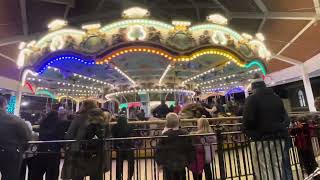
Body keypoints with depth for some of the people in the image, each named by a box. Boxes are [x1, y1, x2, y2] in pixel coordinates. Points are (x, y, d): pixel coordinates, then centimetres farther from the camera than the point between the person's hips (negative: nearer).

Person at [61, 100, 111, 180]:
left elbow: (69, 136, -8)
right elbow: (107, 136, 9)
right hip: (98, 156, 3)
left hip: (80, 155, -2)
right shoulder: (103, 118, 0)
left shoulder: (79, 118, -9)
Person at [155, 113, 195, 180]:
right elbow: (190, 149, -1)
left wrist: (160, 162, 0)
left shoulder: (165, 135, -16)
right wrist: (188, 161, 9)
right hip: (181, 164, 3)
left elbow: (159, 149, -12)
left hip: (168, 165, -3)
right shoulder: (184, 134, -6)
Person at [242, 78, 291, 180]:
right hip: (279, 137, 7)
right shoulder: (277, 98, 15)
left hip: (261, 138, -7)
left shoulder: (252, 98, -6)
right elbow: (285, 118, 17)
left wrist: (247, 130, 2)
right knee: (278, 169, 14)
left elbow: (248, 119, -15)